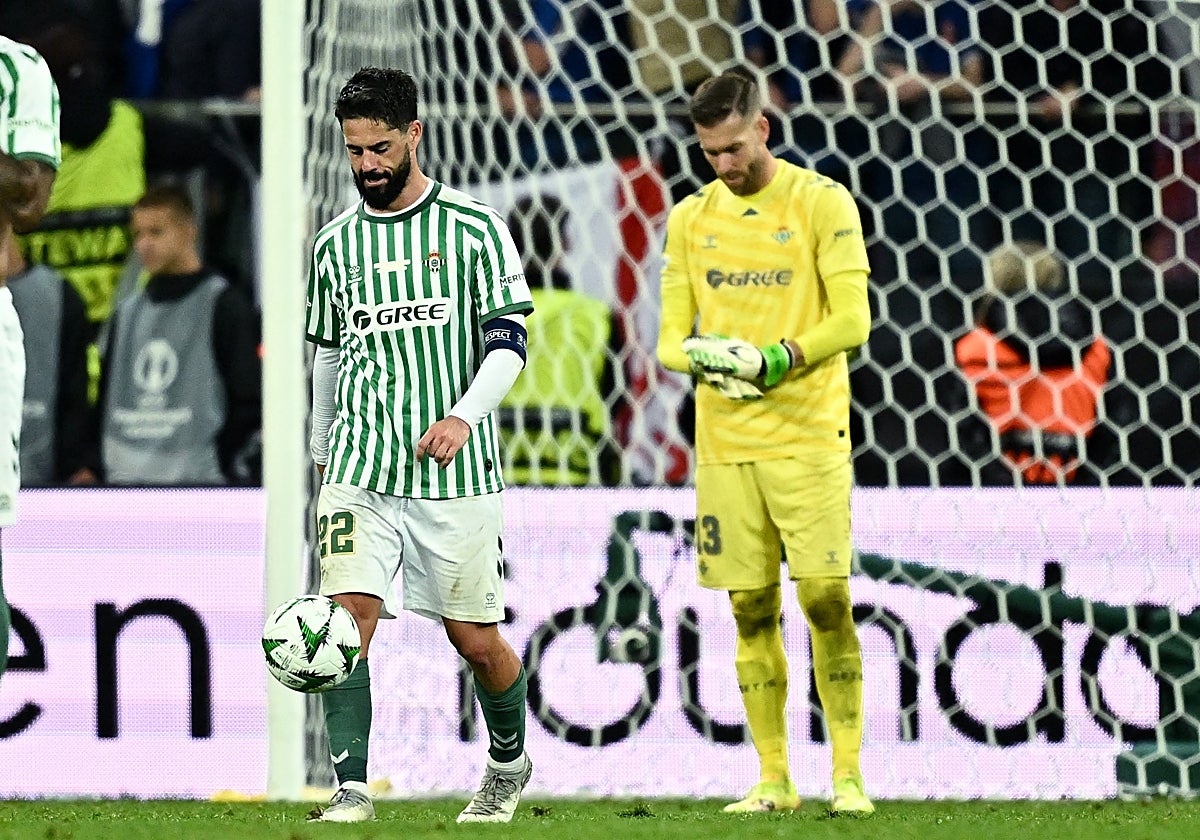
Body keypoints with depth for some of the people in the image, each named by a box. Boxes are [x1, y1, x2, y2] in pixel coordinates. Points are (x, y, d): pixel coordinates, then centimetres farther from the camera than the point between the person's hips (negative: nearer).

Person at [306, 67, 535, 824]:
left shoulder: (473, 226, -1)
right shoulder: (337, 243, 10)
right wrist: (324, 454, 24)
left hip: (456, 472, -2)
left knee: (476, 640, 6)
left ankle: (509, 764, 33)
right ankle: (352, 793, -15)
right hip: (360, 472, 2)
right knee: (348, 617, -15)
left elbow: (509, 338, -5)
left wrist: (465, 415, -20)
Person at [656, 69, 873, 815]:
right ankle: (774, 779, 9)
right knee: (752, 611, 4)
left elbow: (852, 319, -8)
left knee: (826, 600, -8)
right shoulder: (691, 218, 12)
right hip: (724, 442, 4)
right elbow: (671, 337, 11)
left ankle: (849, 773, -3)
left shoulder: (822, 203, -1)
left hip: (808, 437, -4)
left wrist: (780, 358, -20)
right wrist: (699, 357, -12)